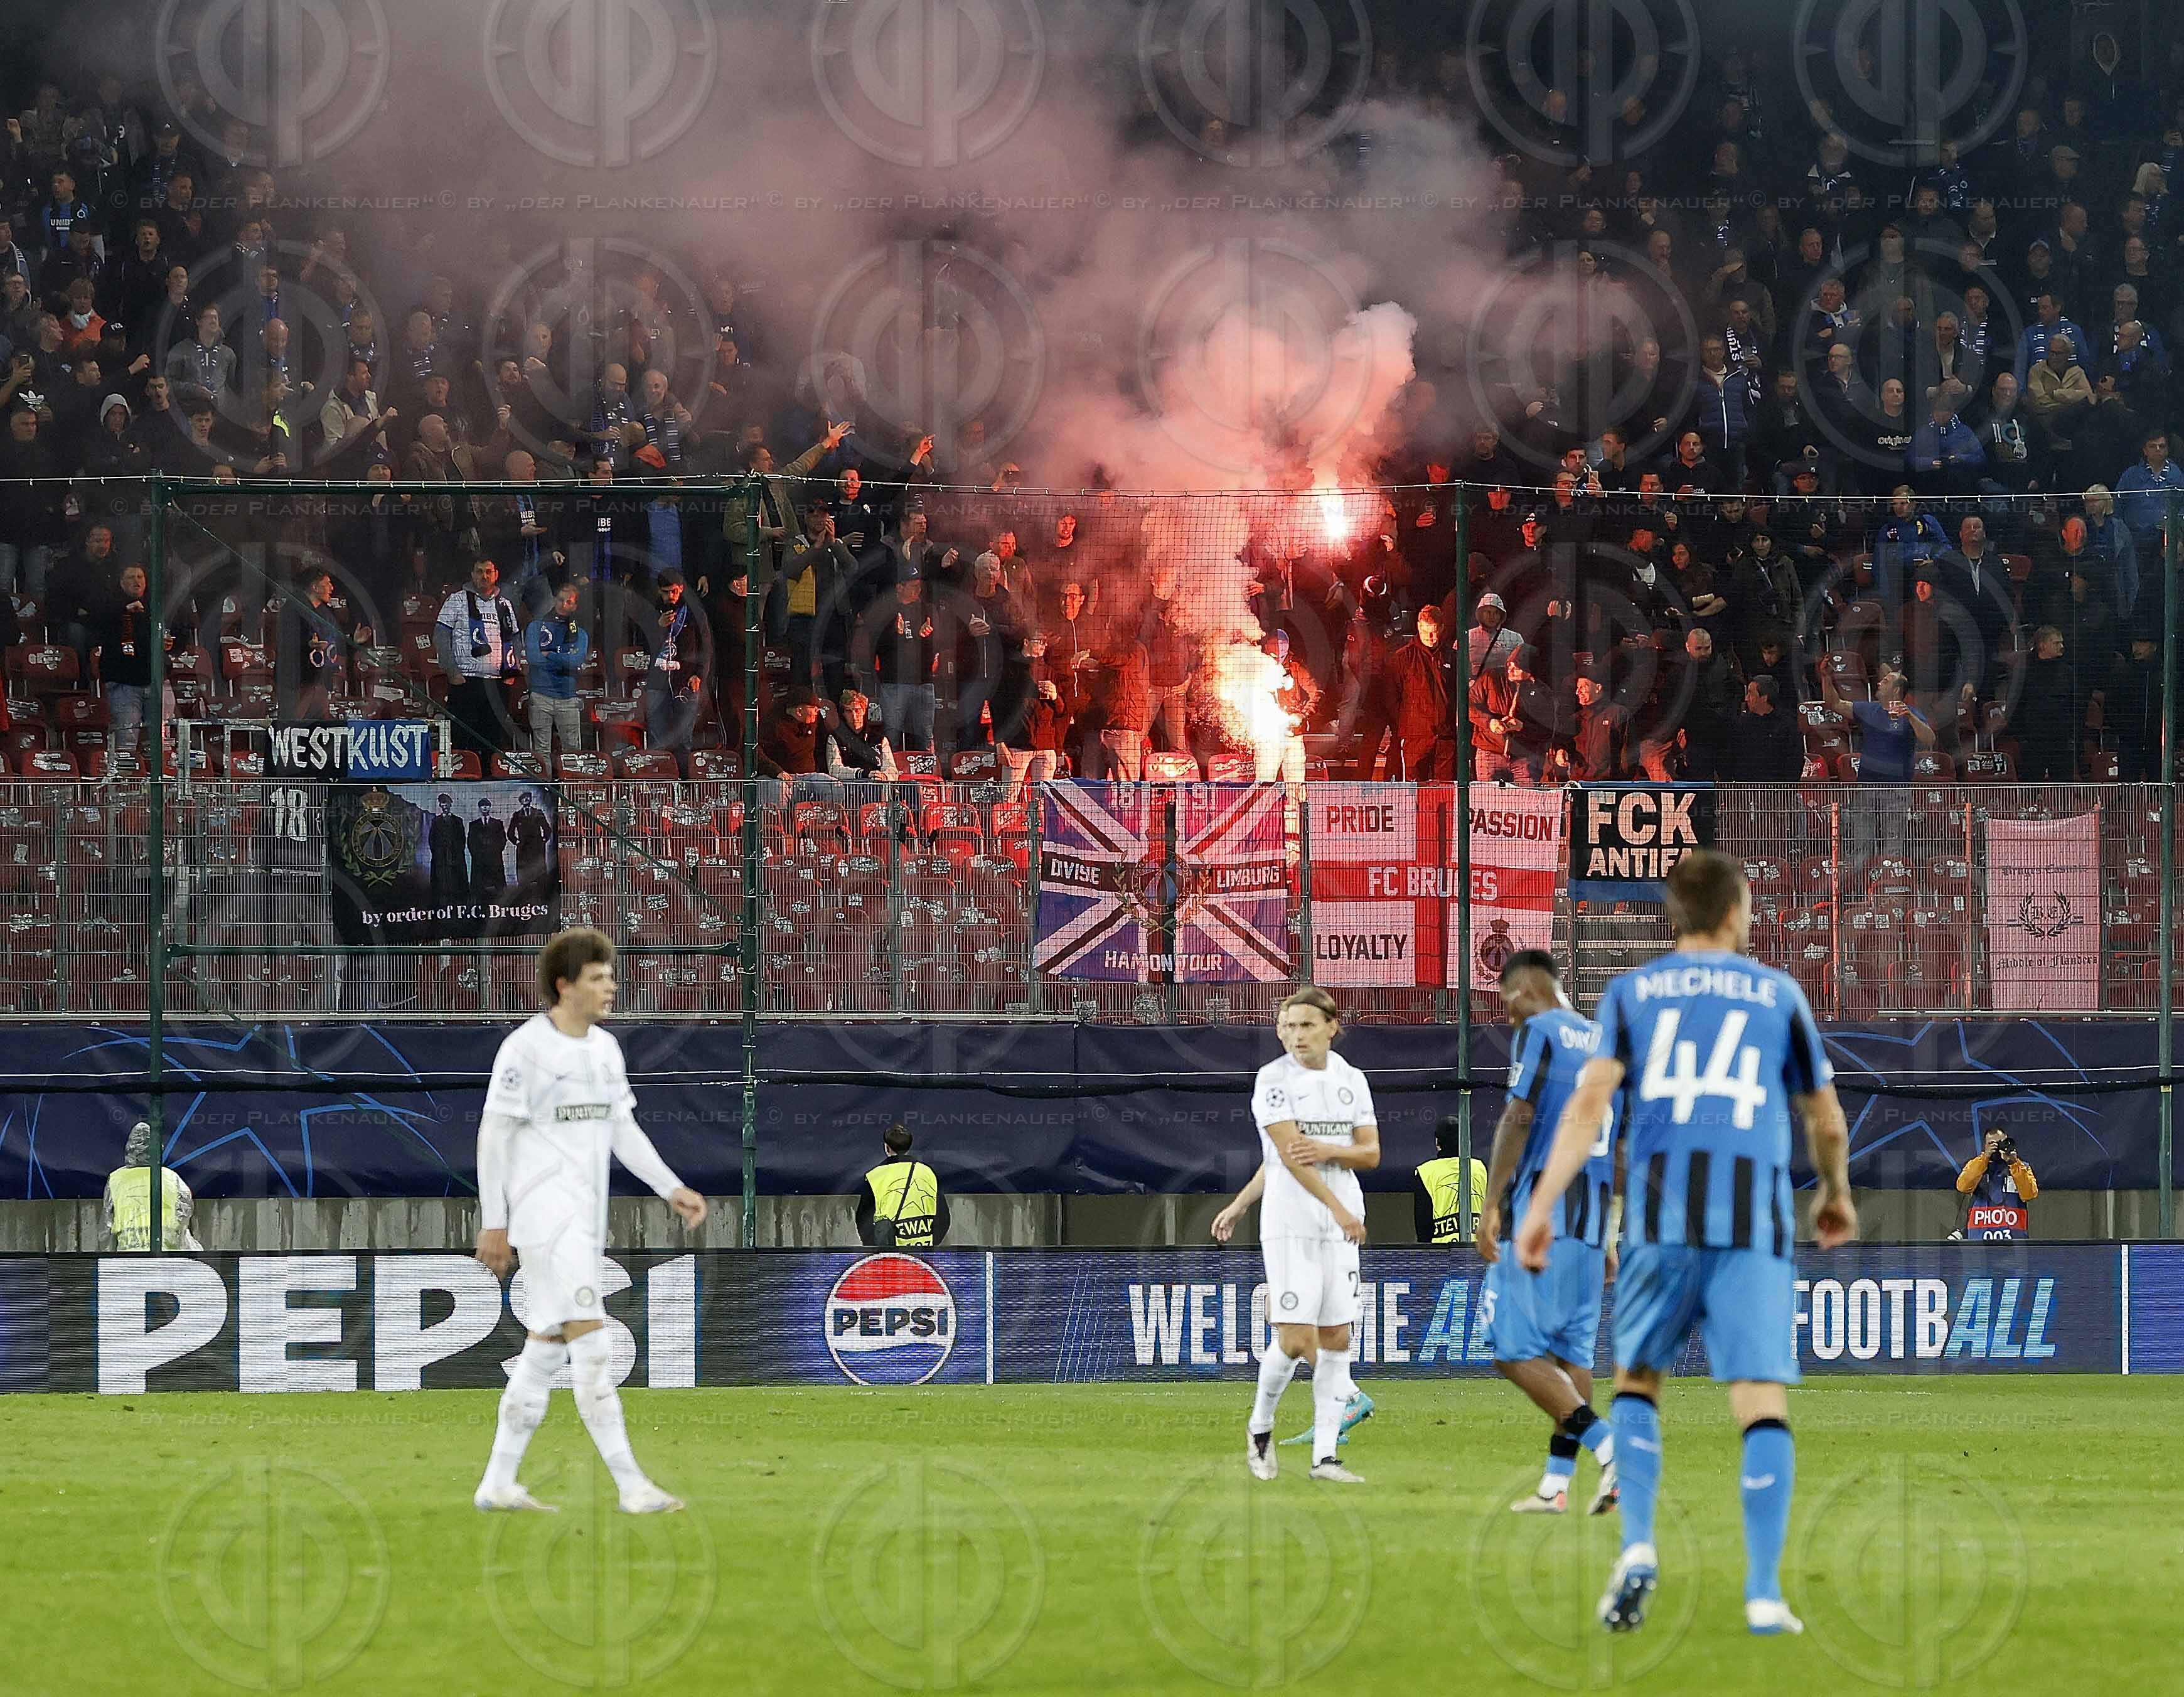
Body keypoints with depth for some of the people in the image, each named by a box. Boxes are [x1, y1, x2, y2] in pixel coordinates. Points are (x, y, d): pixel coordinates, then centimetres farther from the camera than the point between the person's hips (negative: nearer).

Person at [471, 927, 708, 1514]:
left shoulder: (605, 1048, 13)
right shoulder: (527, 1047, -11)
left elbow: (624, 1129, 19)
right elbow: (494, 1135, -9)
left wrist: (673, 1189, 8)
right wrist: (493, 1223, -11)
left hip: (586, 1218, 8)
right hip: (545, 1216, -8)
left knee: (545, 1348, 11)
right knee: (592, 1344, -13)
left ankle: (498, 1483, 18)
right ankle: (631, 1486, -16)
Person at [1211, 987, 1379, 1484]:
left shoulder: (1351, 1080, 10)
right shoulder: (1274, 1079, -5)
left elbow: (1371, 1153, 9)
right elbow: (1287, 1154, -13)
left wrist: (1329, 1151, -13)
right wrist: (1339, 1209, -19)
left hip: (1342, 1227, 5)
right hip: (1290, 1224, -5)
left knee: (1336, 1339, 2)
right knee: (1296, 1340, -11)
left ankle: (1325, 1454, 6)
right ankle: (1260, 1427, 14)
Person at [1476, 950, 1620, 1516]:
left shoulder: (1538, 1032, -4)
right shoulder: (1604, 1041, 19)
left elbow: (1519, 1119, -15)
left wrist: (1491, 1207, -17)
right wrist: (1608, 1236, 25)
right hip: (1593, 1216, 8)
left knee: (1515, 1351, -7)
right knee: (1571, 1351, 9)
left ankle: (1609, 1447, -21)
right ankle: (1555, 1485, 5)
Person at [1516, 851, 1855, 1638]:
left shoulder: (1631, 992, 13)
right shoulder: (1777, 994, 15)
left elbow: (1591, 1097, -2)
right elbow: (1825, 1117, 22)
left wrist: (1541, 1204, -6)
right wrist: (1836, 1193, 41)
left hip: (1662, 1215, 1)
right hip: (1756, 1213, -1)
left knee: (1637, 1380, 18)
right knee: (1762, 1399, -3)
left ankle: (1637, 1548, -1)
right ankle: (1764, 1594, -10)